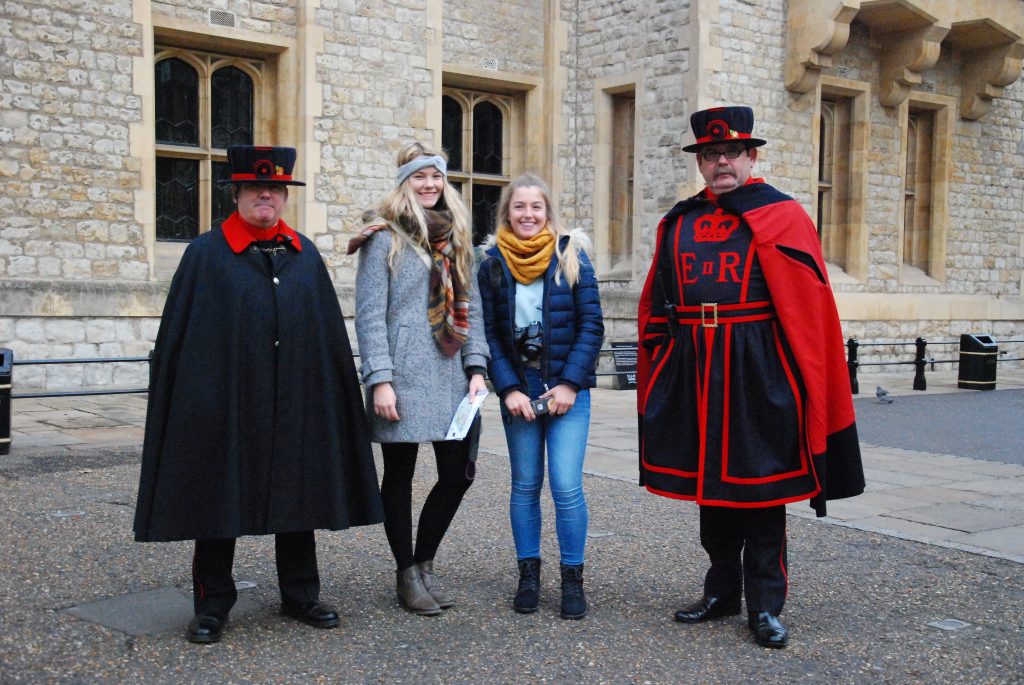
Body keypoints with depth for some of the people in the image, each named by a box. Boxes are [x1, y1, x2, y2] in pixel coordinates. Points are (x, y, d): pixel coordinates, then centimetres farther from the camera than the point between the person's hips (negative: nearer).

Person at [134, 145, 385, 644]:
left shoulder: (305, 256, 10)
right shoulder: (206, 255, 0)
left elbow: (330, 336, 12)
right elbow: (177, 336, -3)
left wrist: (335, 395, 8)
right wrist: (185, 397, -8)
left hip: (295, 404, 4)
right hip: (224, 402, -3)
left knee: (298, 497, 12)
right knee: (218, 500, 5)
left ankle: (299, 596, 26)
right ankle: (212, 606, 18)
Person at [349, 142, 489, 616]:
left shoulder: (455, 238, 16)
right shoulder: (385, 238, -1)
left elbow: (471, 307, 15)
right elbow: (369, 314, -6)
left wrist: (476, 367, 4)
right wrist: (379, 379, -14)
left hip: (452, 378, 5)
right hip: (403, 379, -5)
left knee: (458, 473, 4)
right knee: (400, 475, 5)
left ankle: (425, 563, 23)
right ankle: (407, 575, 19)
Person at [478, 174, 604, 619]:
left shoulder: (571, 256, 0)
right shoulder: (492, 264, 4)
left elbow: (592, 324, -3)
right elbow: (489, 333, 2)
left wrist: (571, 383, -11)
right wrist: (508, 389, -8)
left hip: (568, 390, -2)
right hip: (518, 391, 2)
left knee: (567, 486, -7)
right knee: (525, 485, 8)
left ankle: (573, 579, 7)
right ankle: (529, 574, 20)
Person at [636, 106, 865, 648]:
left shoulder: (782, 217, -1)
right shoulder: (679, 223, 12)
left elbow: (809, 306, -6)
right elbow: (655, 306, 16)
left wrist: (804, 386, -12)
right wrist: (657, 368, 9)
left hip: (758, 376, -4)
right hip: (694, 375, 5)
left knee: (760, 490, 2)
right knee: (708, 480, 12)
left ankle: (765, 606, 12)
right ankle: (722, 591, 27)